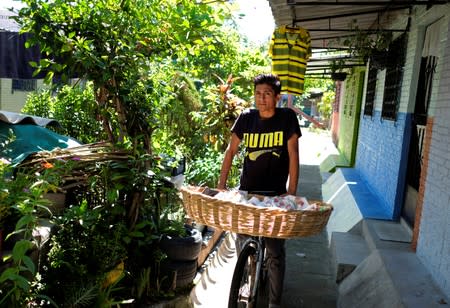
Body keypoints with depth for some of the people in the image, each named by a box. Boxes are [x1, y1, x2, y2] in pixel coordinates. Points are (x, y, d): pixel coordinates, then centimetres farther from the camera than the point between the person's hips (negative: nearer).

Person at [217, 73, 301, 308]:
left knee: (275, 251, 2)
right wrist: (221, 184, -5)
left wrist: (291, 192, -13)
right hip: (246, 191, 2)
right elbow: (231, 150, 2)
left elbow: (293, 154, -8)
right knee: (242, 241, 12)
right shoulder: (246, 117, -2)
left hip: (276, 194, -2)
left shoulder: (287, 117, -7)